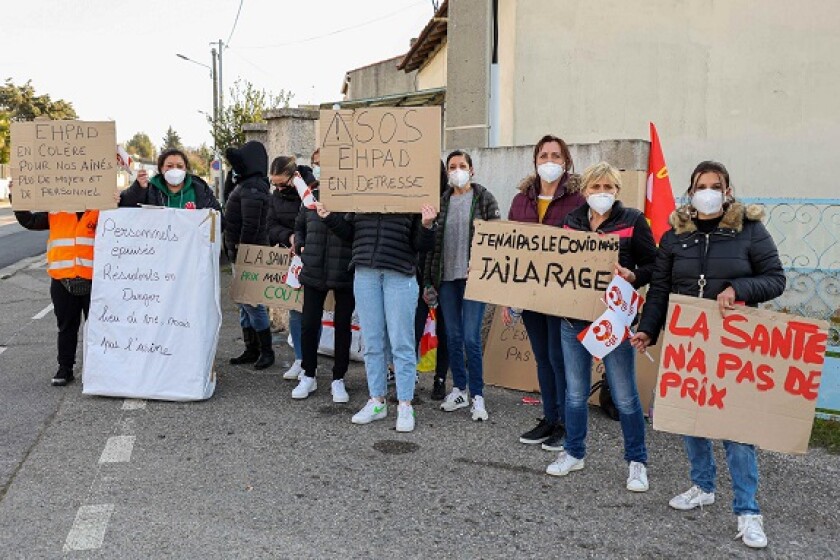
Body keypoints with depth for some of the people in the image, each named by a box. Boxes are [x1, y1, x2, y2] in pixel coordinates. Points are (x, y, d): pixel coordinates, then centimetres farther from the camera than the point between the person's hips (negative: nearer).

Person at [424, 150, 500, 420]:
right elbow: (432, 241, 11)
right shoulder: (442, 201, 11)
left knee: (471, 338, -7)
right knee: (453, 337, 9)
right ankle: (459, 390, 22)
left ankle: (477, 395, 5)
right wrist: (430, 281, 7)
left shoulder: (485, 199, 2)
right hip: (446, 278, 4)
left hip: (473, 277, -4)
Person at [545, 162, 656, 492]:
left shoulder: (632, 221, -3)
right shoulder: (571, 221, 7)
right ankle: (574, 453, 31)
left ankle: (637, 461, 21)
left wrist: (633, 276, -20)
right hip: (573, 319, 4)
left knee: (624, 397, 3)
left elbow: (653, 266, -3)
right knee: (575, 392, 14)